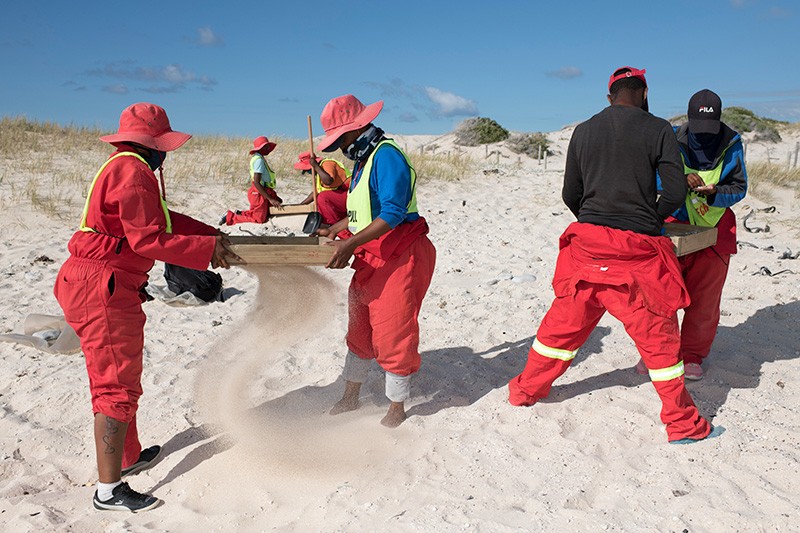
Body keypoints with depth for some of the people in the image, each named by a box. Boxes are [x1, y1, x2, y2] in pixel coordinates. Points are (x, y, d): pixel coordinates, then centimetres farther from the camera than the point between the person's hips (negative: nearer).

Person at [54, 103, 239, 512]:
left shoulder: (127, 168, 18)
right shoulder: (133, 171, -16)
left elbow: (163, 218, 21)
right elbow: (148, 239, -22)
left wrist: (211, 234, 17)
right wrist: (207, 249, -16)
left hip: (110, 287, 11)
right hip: (102, 288, -11)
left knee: (123, 377, 21)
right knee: (117, 385, -6)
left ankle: (128, 457, 37)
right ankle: (108, 490, 2)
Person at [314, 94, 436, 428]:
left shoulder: (386, 156, -19)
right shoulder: (362, 159, 13)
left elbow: (392, 213, -27)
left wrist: (350, 243, -30)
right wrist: (336, 229, 16)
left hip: (399, 259, -10)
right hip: (371, 259, 10)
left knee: (392, 336, 0)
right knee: (360, 329, 18)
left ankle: (396, 408, 18)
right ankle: (350, 397, 35)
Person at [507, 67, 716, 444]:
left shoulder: (583, 131, 8)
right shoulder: (658, 129, -2)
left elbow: (570, 195, 10)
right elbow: (676, 191, -5)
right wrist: (652, 219, 12)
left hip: (587, 242, 4)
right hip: (637, 249, -3)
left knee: (565, 321, 17)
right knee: (657, 333, 8)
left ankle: (526, 389, 30)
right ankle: (683, 424, 20)